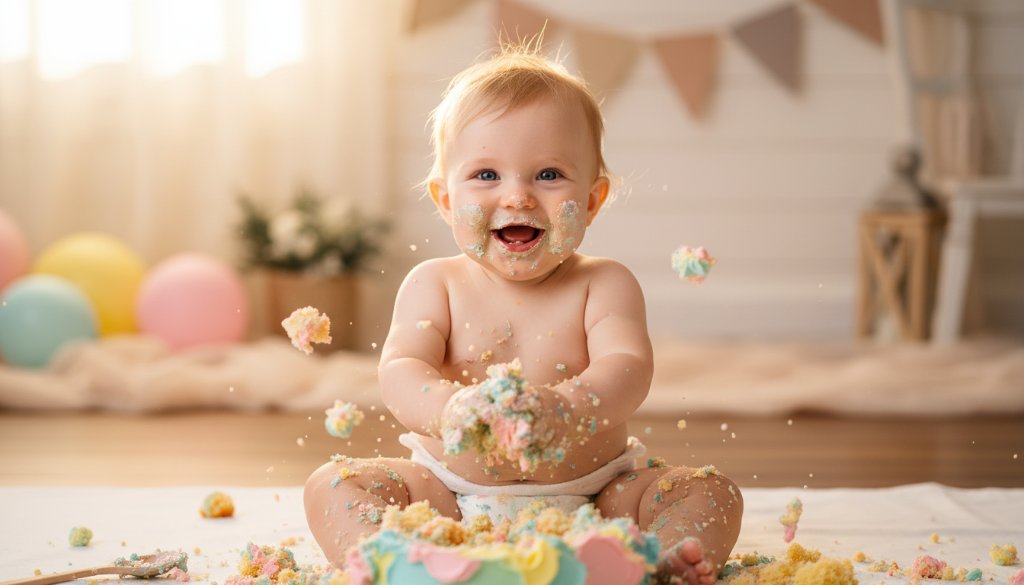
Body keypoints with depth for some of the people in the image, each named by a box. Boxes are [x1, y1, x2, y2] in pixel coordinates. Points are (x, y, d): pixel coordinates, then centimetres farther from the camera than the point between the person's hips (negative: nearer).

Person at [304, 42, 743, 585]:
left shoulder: (604, 285, -2)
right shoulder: (434, 285, 1)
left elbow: (627, 367, -20)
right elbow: (399, 372, -14)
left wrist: (568, 407, -46)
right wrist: (449, 408, -41)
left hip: (591, 497, 0)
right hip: (452, 499, 1)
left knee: (711, 493, -19)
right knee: (331, 486, -18)